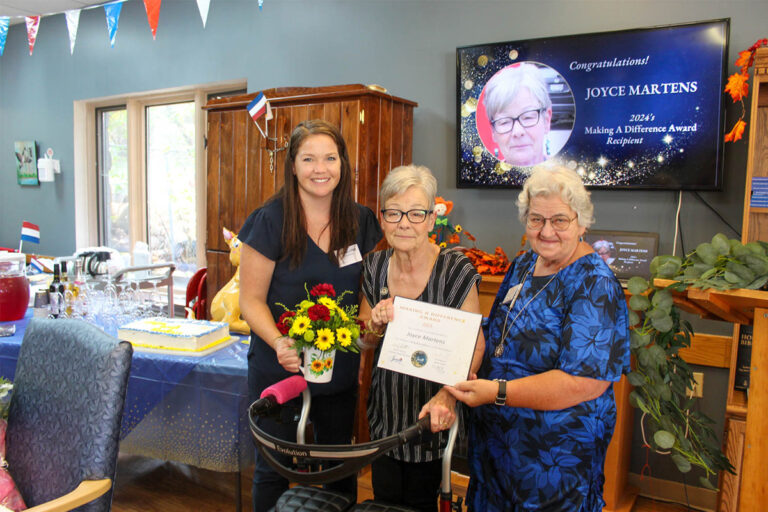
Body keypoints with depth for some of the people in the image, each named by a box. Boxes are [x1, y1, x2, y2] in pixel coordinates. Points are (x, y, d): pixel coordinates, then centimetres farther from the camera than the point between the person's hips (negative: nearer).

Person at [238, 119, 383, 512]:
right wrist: (279, 342, -27)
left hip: (341, 372, 4)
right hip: (279, 371, -3)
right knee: (273, 471, 15)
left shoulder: (361, 221, -1)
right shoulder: (270, 221, -13)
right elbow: (252, 300, -10)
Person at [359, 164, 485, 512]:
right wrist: (375, 325, -16)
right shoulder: (374, 266, -3)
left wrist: (447, 394, -31)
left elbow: (474, 346, -14)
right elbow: (366, 343, 8)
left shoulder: (456, 271, -17)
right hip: (384, 412, 4)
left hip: (430, 416, -4)